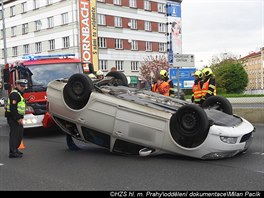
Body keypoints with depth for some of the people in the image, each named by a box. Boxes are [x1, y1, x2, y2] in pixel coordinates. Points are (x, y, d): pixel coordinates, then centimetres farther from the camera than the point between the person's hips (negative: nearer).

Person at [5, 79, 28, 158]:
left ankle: (15, 149, 27)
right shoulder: (14, 94, -14)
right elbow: (13, 108, -23)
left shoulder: (19, 94, 20)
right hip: (13, 118, -11)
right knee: (14, 134, -9)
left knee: (19, 134, 16)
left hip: (17, 118, 11)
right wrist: (18, 119, -22)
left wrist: (20, 118, 16)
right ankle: (12, 152, -7)